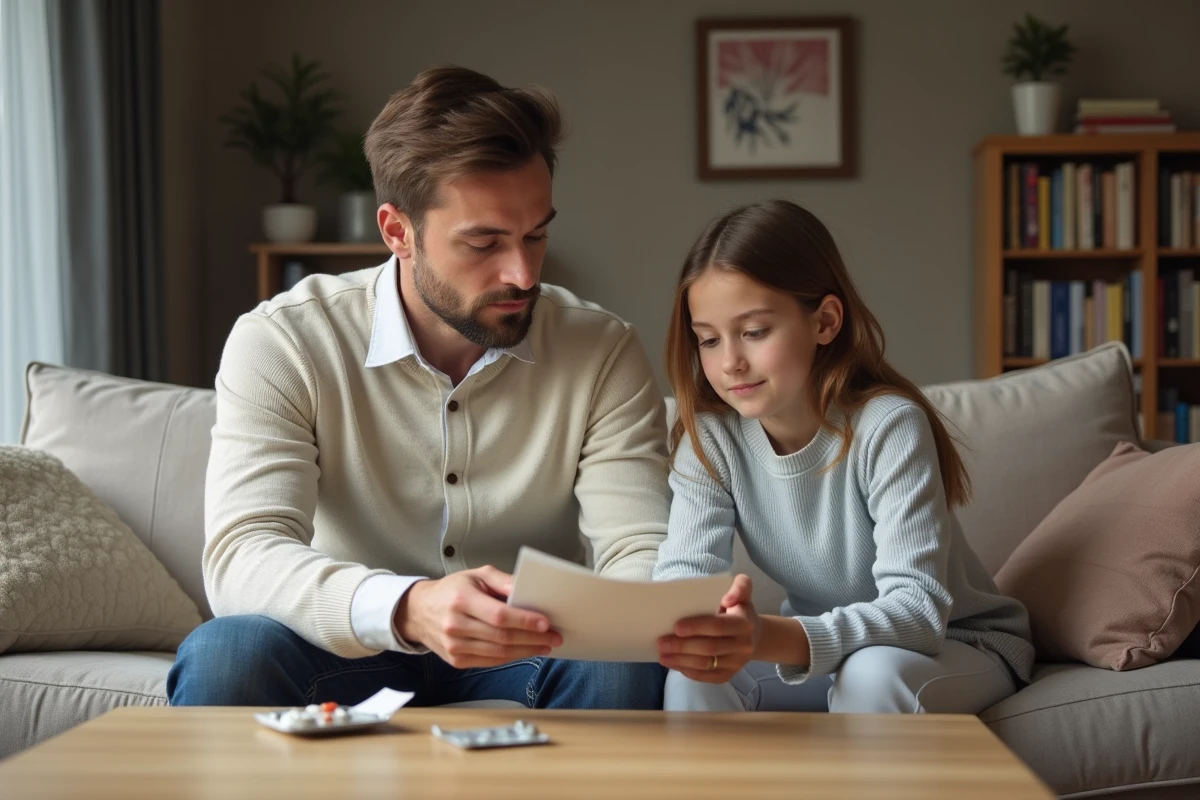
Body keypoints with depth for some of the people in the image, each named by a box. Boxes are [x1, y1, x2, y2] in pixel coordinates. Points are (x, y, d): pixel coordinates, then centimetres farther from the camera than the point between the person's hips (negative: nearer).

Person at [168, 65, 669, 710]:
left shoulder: (602, 354, -5)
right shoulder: (280, 343, -12)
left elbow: (639, 554, -12)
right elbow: (241, 558, -25)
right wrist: (406, 608, -45)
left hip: (528, 659, 2)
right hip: (345, 651, -2)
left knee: (625, 663, -32)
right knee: (223, 654, -34)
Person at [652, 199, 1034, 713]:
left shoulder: (888, 427, -26)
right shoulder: (710, 436, -11)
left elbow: (919, 610, -35)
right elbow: (682, 570, -20)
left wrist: (771, 637, -54)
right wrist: (692, 625, -47)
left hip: (956, 643, -3)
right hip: (816, 643, 4)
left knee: (872, 676, -36)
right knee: (694, 676, -25)